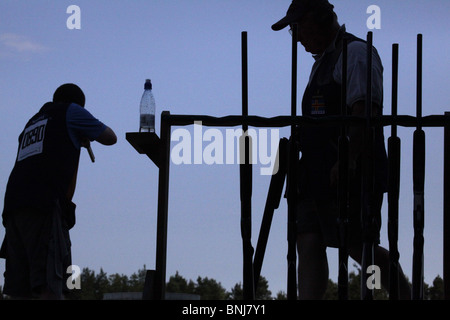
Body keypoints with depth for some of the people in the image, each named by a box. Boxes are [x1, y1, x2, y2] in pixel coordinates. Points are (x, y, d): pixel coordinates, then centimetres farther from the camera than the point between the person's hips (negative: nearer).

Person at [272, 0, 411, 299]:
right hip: (318, 173, 10)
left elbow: (365, 109, -18)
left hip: (350, 173, -10)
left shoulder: (355, 52, -7)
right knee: (309, 244, -1)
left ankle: (406, 295, 7)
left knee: (359, 246, -8)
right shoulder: (323, 59, 24)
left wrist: (348, 160, -26)